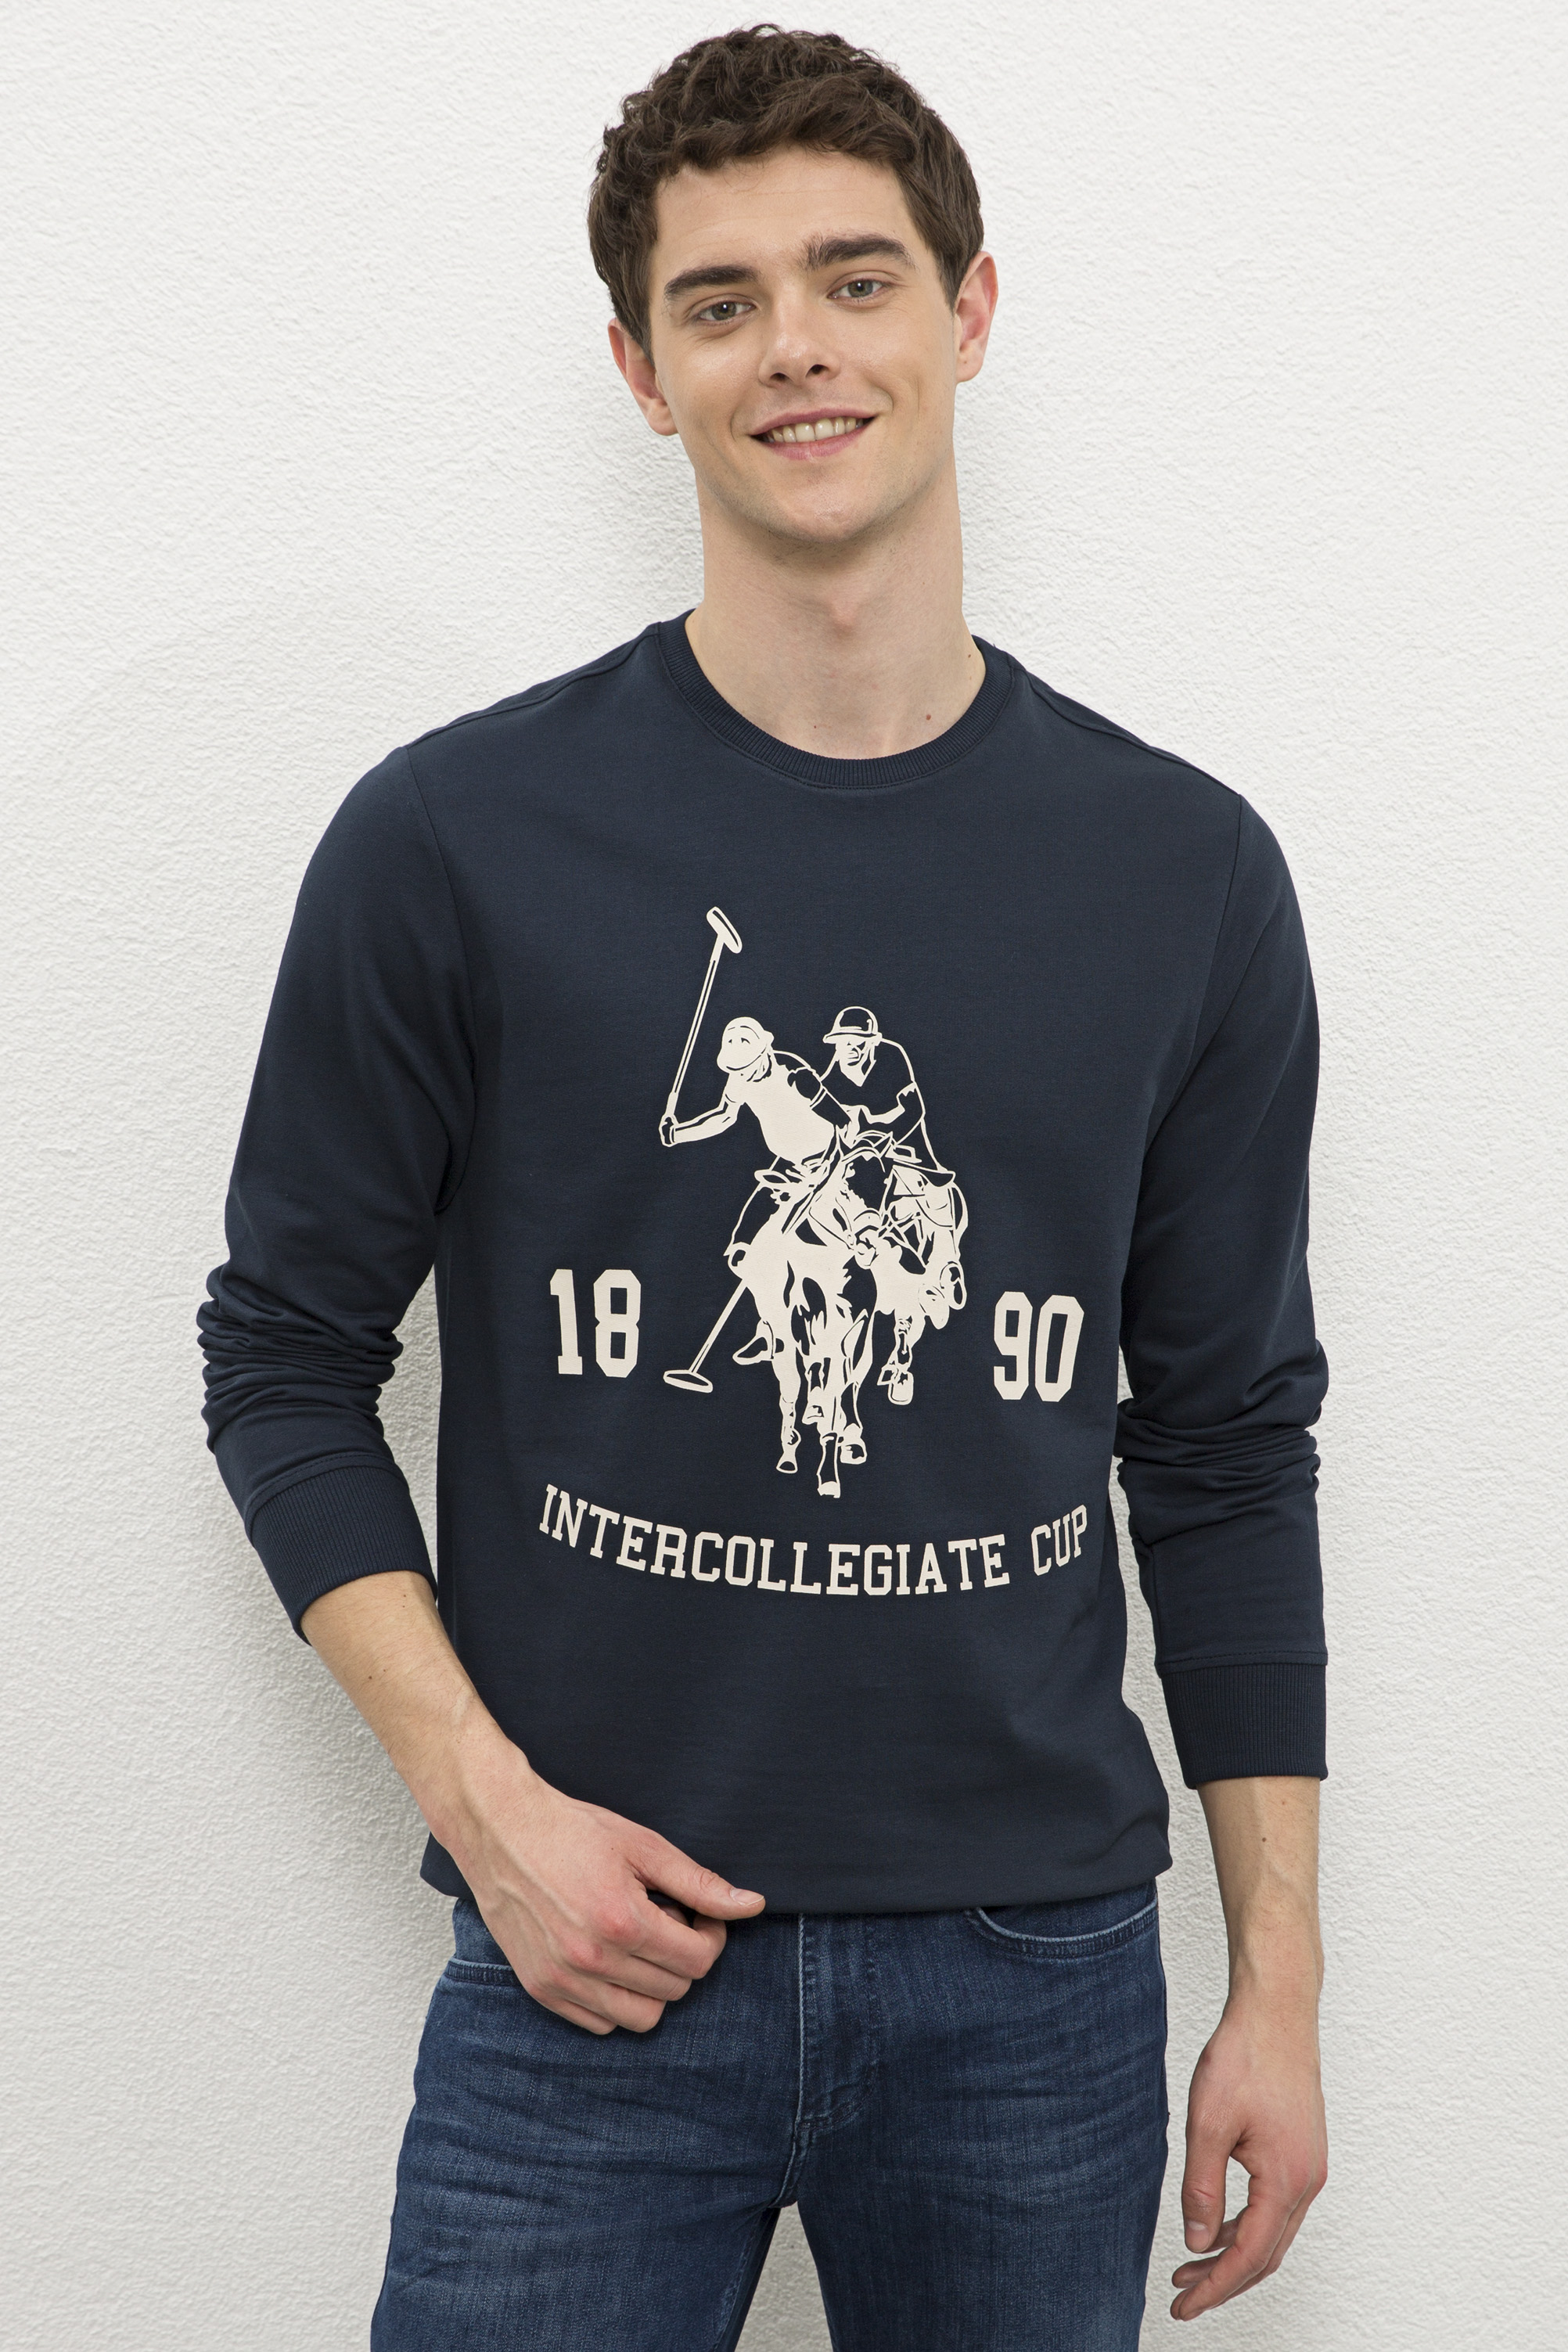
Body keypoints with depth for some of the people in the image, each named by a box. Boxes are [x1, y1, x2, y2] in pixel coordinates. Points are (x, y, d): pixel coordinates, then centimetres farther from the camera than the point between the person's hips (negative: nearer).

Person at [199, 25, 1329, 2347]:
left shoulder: (1185, 873, 3)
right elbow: (288, 1365, 2)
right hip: (593, 1956, -1)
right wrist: (485, 1797, -9)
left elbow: (1230, 1448, 7)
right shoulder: (453, 839, -3)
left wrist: (1282, 1978, 6)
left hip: (1035, 1972, 2)